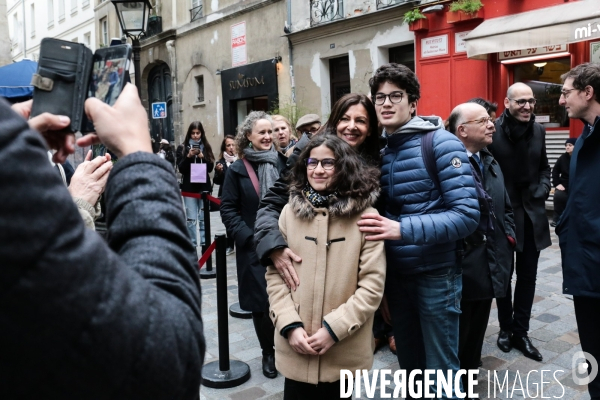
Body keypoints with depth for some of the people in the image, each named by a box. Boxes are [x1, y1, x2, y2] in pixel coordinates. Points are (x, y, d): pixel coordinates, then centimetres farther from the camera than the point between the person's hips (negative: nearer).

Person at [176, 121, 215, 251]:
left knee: (204, 218, 4)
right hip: (189, 187, -1)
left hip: (204, 186, 1)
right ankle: (192, 244, 6)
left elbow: (210, 167, 2)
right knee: (191, 218, -2)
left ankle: (204, 243, 13)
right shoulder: (182, 148, 3)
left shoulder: (206, 147, 7)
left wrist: (202, 157, -13)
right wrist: (188, 156, -16)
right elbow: (180, 168, -3)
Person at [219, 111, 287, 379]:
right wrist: (249, 237, -11)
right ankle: (268, 353, 25)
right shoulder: (237, 169, -1)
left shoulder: (283, 163, 4)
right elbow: (228, 209, -1)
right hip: (254, 247, -1)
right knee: (261, 302, 5)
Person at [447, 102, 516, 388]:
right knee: (454, 345, 8)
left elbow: (506, 209, 22)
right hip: (461, 270, -8)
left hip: (489, 269, 8)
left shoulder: (492, 164, 15)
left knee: (474, 342, 21)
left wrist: (508, 236, 7)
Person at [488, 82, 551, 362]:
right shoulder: (492, 131, -11)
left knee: (527, 276, 10)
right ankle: (506, 328, 30)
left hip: (532, 213, 4)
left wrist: (543, 191, -2)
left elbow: (544, 167, 14)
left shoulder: (538, 130, 4)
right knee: (503, 274, 11)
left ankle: (520, 332, 24)